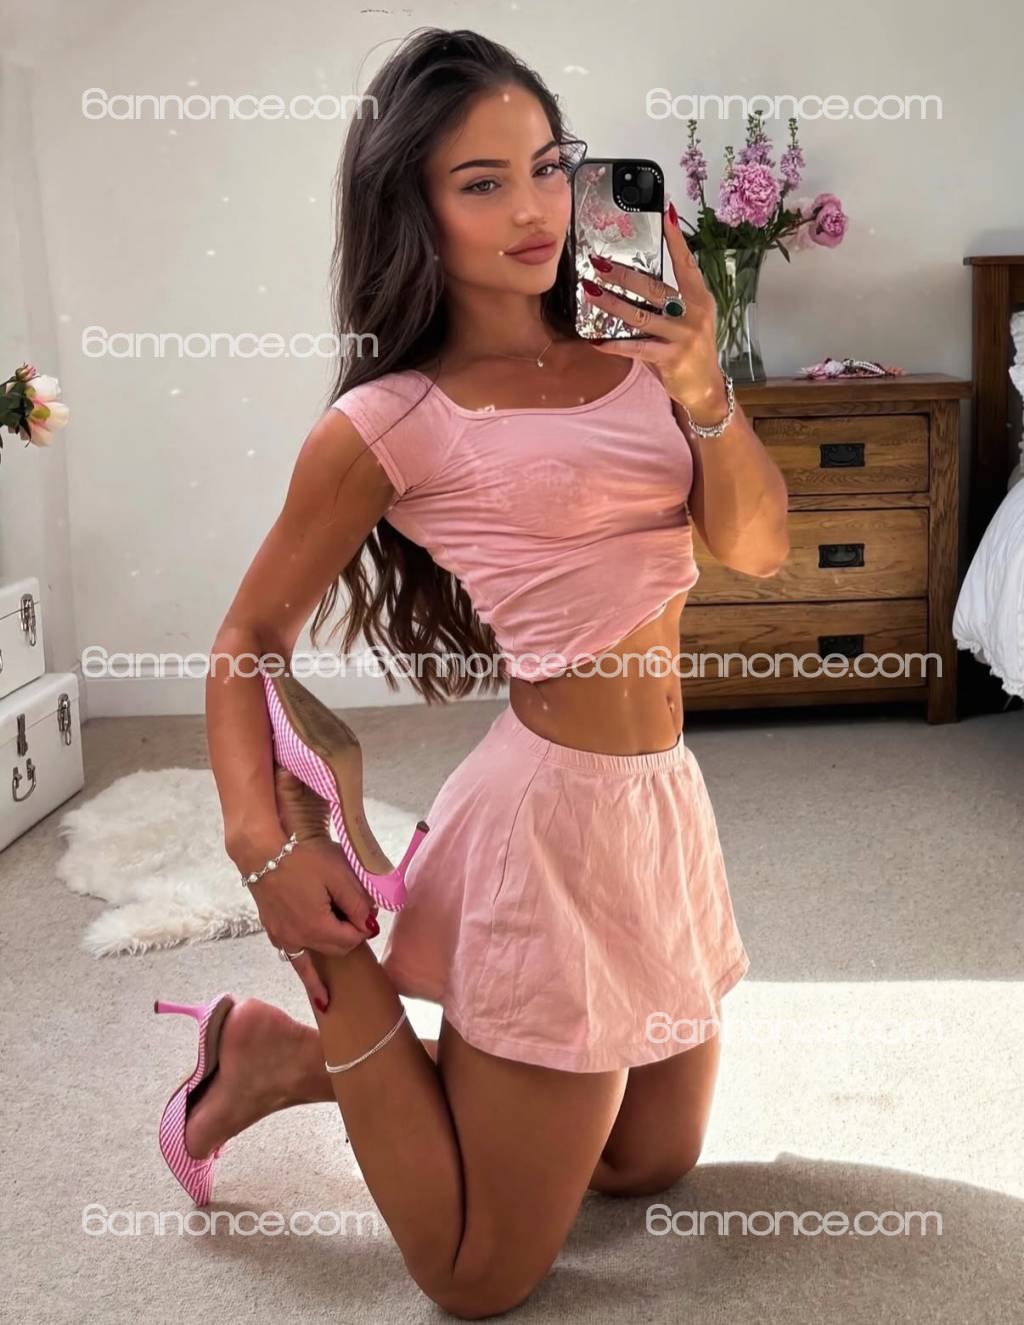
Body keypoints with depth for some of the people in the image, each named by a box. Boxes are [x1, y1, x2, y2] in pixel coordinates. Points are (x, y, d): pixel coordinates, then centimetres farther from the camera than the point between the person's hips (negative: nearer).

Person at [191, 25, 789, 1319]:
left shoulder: (627, 342, 5)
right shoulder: (388, 424, -10)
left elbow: (756, 546, -2)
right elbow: (250, 636, -3)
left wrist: (704, 394, -18)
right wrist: (263, 838, -15)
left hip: (664, 796, 7)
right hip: (550, 812, -7)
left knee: (652, 1163, 25)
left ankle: (317, 1054, 30)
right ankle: (311, 1026, 19)